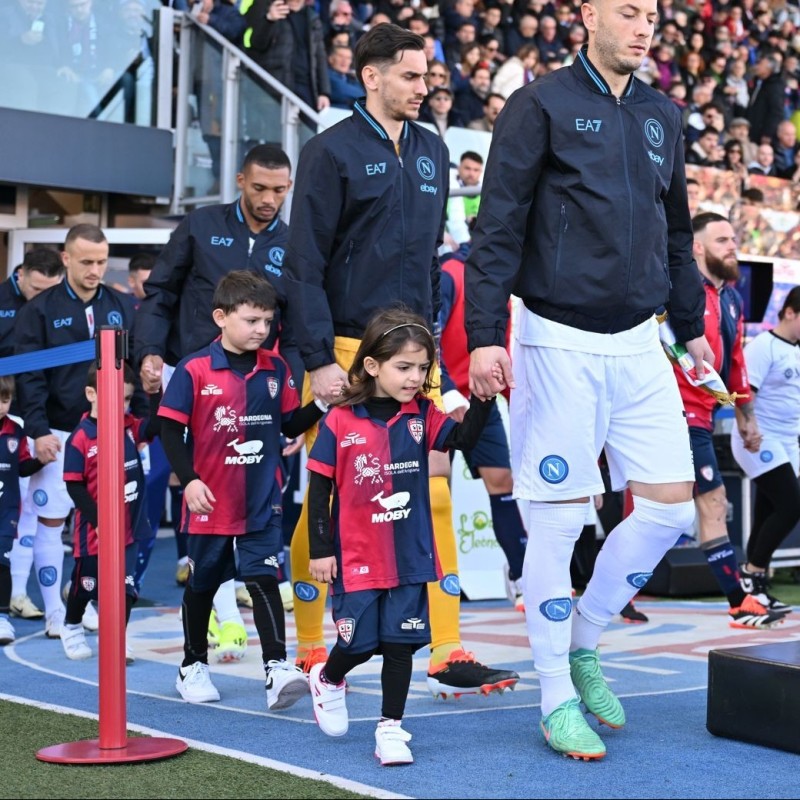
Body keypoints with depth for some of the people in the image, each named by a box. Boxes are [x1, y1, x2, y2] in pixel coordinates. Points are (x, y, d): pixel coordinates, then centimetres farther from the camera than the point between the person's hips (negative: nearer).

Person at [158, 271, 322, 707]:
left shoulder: (275, 369, 2)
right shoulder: (194, 370, -11)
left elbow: (291, 425, 8)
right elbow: (171, 430, -9)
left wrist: (320, 404, -10)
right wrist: (189, 480, -18)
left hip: (262, 501, 2)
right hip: (211, 502, -2)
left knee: (263, 579, -9)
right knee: (203, 583, 13)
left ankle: (276, 668, -14)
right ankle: (193, 666, 29)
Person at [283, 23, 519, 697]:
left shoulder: (431, 151, 12)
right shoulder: (333, 152, -6)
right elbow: (305, 264, -9)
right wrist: (318, 358, -14)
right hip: (346, 349, -5)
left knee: (433, 492, 0)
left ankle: (447, 651, 3)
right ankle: (310, 647, 15)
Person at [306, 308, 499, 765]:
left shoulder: (421, 415, 1)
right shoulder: (340, 421, -9)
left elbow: (463, 439, -15)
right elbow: (320, 488, -5)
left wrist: (483, 398, -28)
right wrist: (320, 550, -5)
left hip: (410, 556, 3)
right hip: (356, 557, -3)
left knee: (400, 642, 4)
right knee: (360, 641, 5)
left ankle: (391, 728, 14)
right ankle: (327, 679, 37)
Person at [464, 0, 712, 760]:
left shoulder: (661, 117, 13)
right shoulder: (541, 104, -5)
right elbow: (497, 225, -9)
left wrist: (692, 326, 22)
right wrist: (484, 335, -15)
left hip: (637, 342, 6)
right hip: (560, 343, -6)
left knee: (671, 505, 4)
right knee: (557, 520, -1)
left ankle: (585, 642, 24)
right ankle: (556, 697, 12)